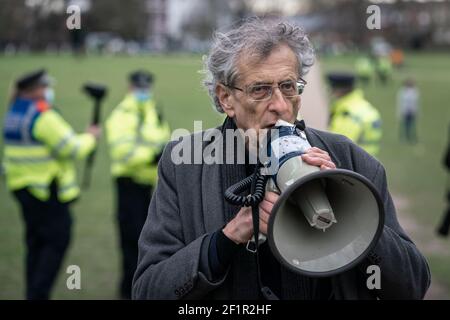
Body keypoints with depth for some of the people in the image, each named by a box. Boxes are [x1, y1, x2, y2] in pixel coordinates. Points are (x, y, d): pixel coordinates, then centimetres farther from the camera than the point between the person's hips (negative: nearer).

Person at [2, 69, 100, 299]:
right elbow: (72, 149, -17)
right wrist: (90, 137, 2)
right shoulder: (44, 117, -18)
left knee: (36, 241, 15)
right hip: (48, 190, -9)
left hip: (22, 186, 9)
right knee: (58, 239, -2)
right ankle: (39, 293, -5)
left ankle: (33, 293, 18)